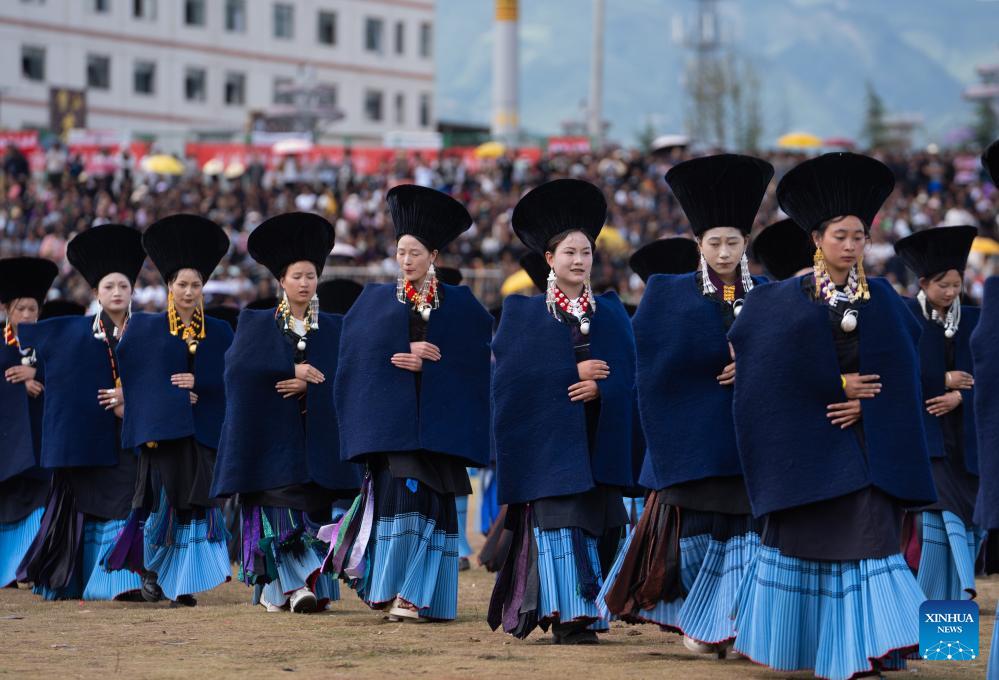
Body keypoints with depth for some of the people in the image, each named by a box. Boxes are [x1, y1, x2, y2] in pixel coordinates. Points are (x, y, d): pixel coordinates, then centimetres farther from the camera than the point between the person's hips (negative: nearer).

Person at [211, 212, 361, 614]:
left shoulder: (334, 329, 14)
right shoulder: (256, 324, 9)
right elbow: (239, 362, -9)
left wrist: (307, 385, -13)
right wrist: (293, 369, -18)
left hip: (318, 437, 2)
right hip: (271, 436, -2)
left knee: (315, 513, -5)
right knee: (278, 510, -11)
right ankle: (279, 586, -11)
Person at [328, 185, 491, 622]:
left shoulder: (458, 304, 9)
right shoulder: (376, 300, 10)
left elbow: (478, 356, 1)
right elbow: (359, 352, 2)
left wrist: (426, 363, -9)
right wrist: (406, 351, -9)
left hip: (438, 420, 1)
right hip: (391, 418, -1)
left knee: (432, 503, -3)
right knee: (396, 498, -12)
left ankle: (420, 595, 0)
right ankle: (386, 586, -4)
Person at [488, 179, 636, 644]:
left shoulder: (611, 313, 13)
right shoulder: (523, 312, 6)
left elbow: (626, 375, 6)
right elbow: (513, 370, -6)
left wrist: (599, 388, -14)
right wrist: (573, 373, -13)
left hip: (596, 441, 3)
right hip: (546, 437, -3)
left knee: (591, 524, 0)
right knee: (556, 520, -11)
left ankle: (586, 613, 7)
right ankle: (567, 616, -15)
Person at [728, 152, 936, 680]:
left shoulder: (880, 298, 7)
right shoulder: (787, 301, 1)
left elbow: (900, 367, 3)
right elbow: (779, 368, -1)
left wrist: (866, 401, -10)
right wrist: (838, 386, -6)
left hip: (865, 438, 1)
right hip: (807, 438, -1)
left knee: (870, 535, -8)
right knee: (802, 538, 4)